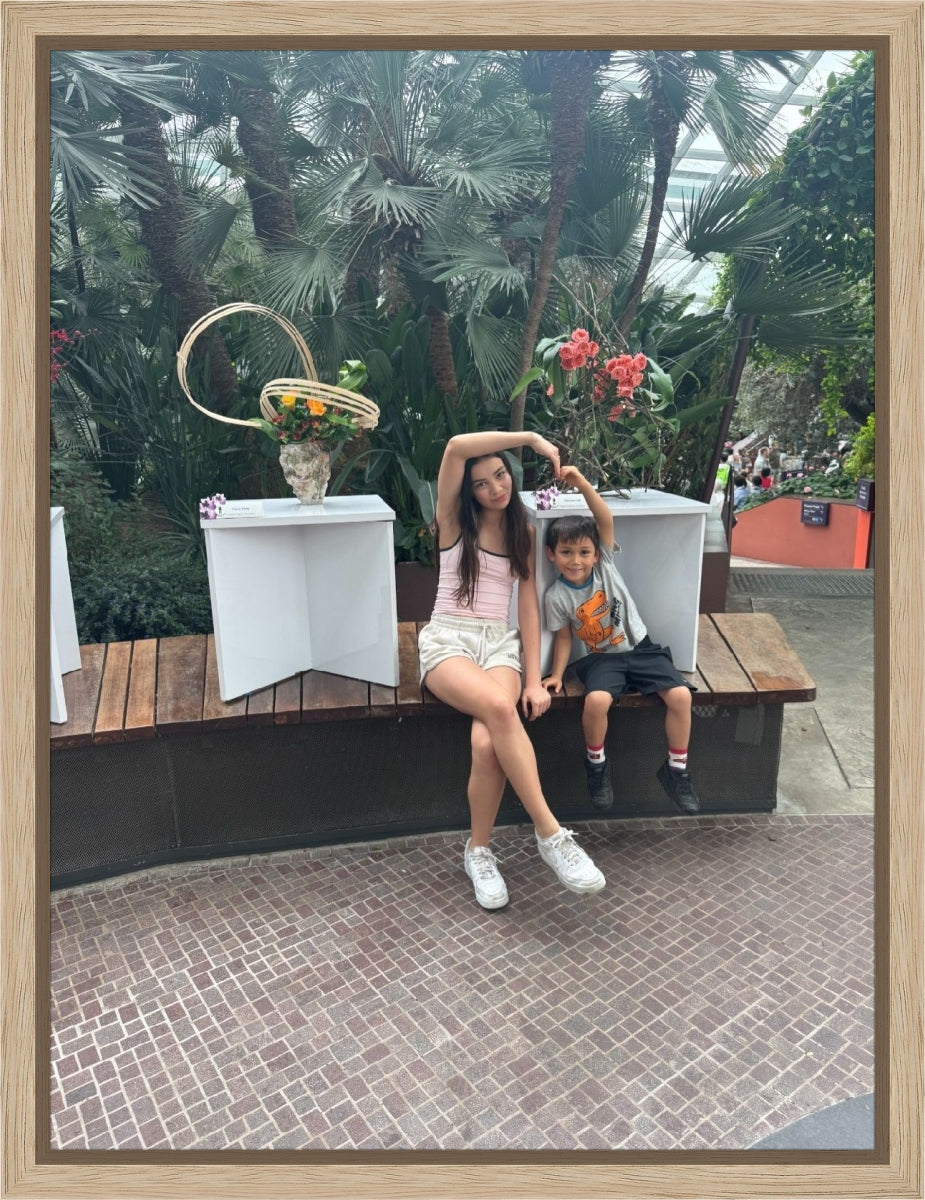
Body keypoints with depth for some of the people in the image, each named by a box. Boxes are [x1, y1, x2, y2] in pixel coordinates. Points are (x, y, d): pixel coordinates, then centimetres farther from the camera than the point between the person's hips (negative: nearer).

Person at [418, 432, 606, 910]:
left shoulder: (522, 530, 13)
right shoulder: (453, 518, 4)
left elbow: (528, 605, 7)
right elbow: (456, 447, -14)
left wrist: (534, 679, -4)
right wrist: (531, 437, -9)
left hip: (501, 642, 2)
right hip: (448, 639, -2)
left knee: (487, 741, -30)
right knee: (499, 708, -36)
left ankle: (478, 850, -9)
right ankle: (551, 834, -27)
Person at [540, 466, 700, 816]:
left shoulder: (605, 565, -7)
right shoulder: (556, 596, -8)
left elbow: (607, 520, -20)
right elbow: (563, 638, 2)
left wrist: (582, 484, -32)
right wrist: (557, 674, -10)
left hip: (639, 648, 2)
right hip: (601, 658, -2)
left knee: (680, 695, -19)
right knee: (596, 700, -33)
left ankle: (676, 770, 4)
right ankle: (596, 765, -2)